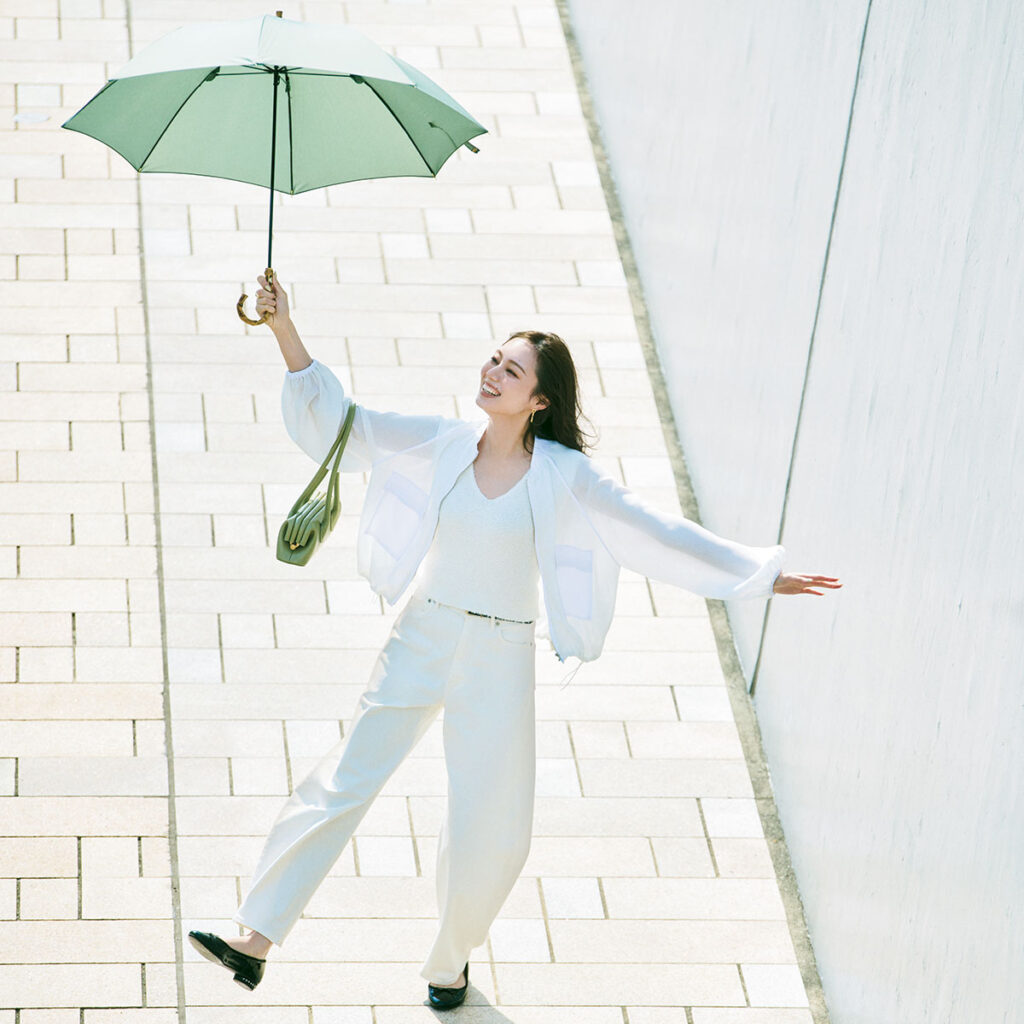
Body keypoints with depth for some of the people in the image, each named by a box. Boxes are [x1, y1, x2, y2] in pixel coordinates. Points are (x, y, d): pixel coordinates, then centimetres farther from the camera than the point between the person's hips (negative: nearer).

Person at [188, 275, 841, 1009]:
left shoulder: (563, 477, -8)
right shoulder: (442, 445, -3)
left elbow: (660, 535, -4)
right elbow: (339, 422, -5)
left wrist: (762, 576, -5)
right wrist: (285, 331, -16)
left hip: (500, 660, -1)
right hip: (421, 641, 1)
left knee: (489, 835, 3)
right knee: (340, 787, -5)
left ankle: (452, 959, 31)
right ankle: (255, 942, -5)